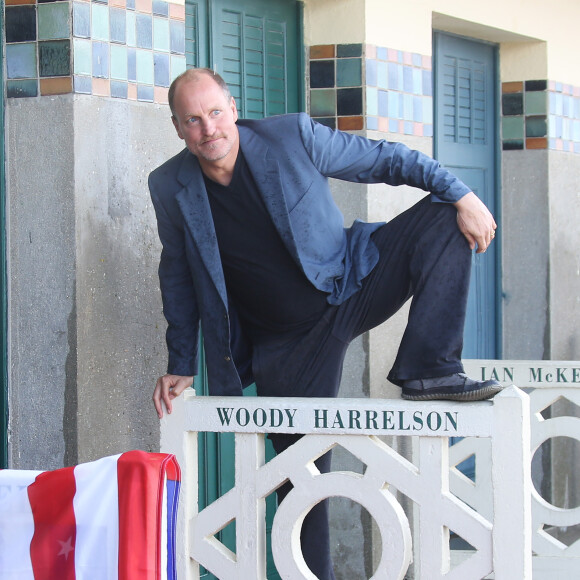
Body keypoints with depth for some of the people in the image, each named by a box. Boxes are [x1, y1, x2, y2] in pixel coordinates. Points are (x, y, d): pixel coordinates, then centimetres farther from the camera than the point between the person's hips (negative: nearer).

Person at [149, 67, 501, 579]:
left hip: (353, 284, 0)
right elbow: (178, 277, 7)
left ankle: (429, 369, -23)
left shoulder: (294, 137, -14)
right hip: (286, 342, 0)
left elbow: (386, 159, -6)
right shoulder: (170, 189, -8)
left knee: (444, 218, -19)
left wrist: (462, 195, -15)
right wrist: (180, 365, 6)